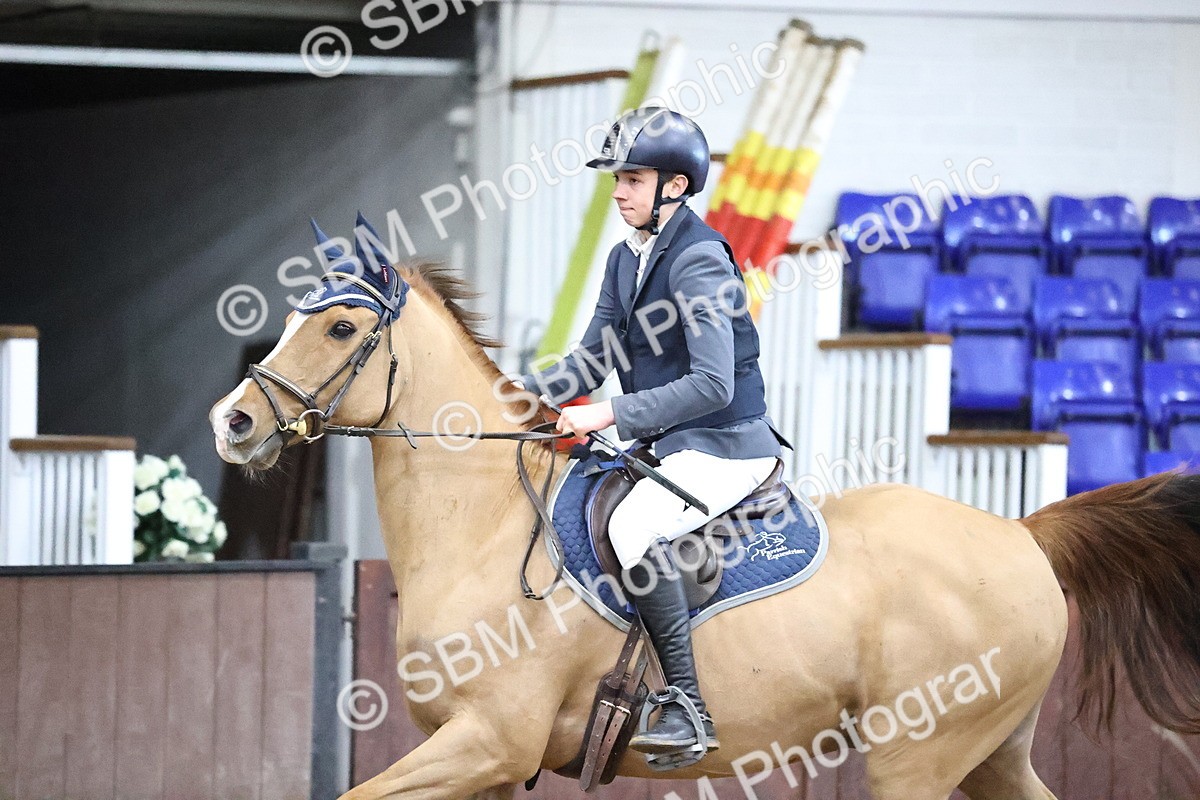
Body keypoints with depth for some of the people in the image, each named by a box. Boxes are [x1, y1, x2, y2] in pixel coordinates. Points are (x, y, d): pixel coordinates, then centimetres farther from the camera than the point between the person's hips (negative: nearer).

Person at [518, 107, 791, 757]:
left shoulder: (698, 259, -18)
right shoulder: (626, 259, 11)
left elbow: (713, 384, -25)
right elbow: (592, 362, 17)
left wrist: (610, 413, -27)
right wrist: (517, 392, 0)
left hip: (723, 446, -10)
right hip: (667, 443, 10)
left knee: (632, 528, -33)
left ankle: (689, 706, -30)